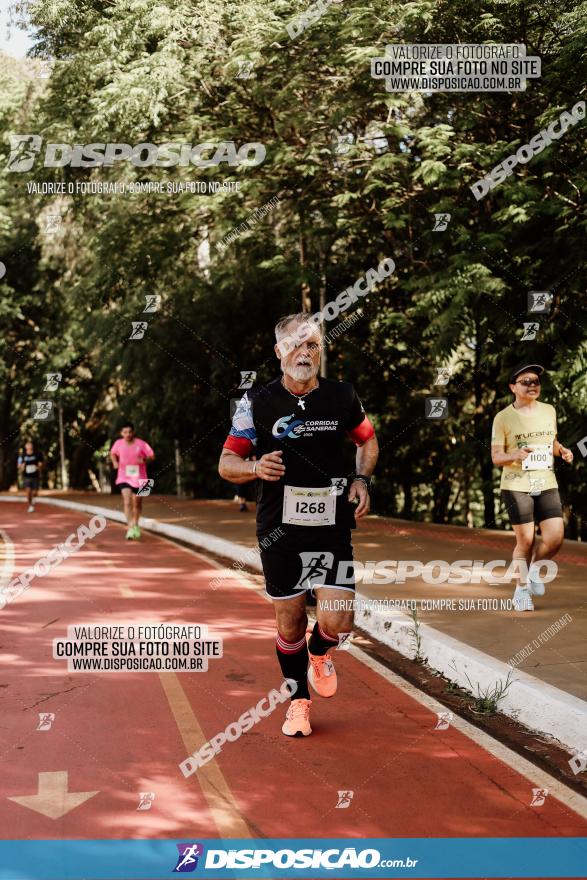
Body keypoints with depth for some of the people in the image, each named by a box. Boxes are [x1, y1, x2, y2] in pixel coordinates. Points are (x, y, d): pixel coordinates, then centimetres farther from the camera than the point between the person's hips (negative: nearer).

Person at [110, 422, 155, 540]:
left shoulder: (141, 444, -12)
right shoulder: (118, 443, -5)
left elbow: (152, 456, -5)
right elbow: (113, 453, 15)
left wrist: (144, 459, -25)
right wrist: (115, 462, -5)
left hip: (139, 478, 0)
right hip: (124, 478, 0)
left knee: (137, 503, 14)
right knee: (127, 501, -18)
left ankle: (135, 524, 39)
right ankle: (130, 528, -20)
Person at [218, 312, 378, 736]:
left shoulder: (343, 396, -1)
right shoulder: (257, 403, -5)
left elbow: (368, 440, 18)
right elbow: (226, 463, -2)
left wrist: (361, 479, 0)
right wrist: (256, 468, -23)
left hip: (332, 529, 1)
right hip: (279, 530, 0)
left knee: (337, 624, -9)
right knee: (290, 623, 6)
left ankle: (319, 655, 27)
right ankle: (299, 701, 29)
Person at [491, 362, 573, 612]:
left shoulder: (549, 411, 8)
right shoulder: (503, 418, -5)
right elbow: (496, 457, -4)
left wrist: (561, 451, 1)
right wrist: (515, 455, -24)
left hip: (547, 484, 4)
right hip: (516, 486, -4)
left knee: (555, 537, -7)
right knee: (526, 540, -2)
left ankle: (533, 567, 24)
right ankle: (521, 589, 19)